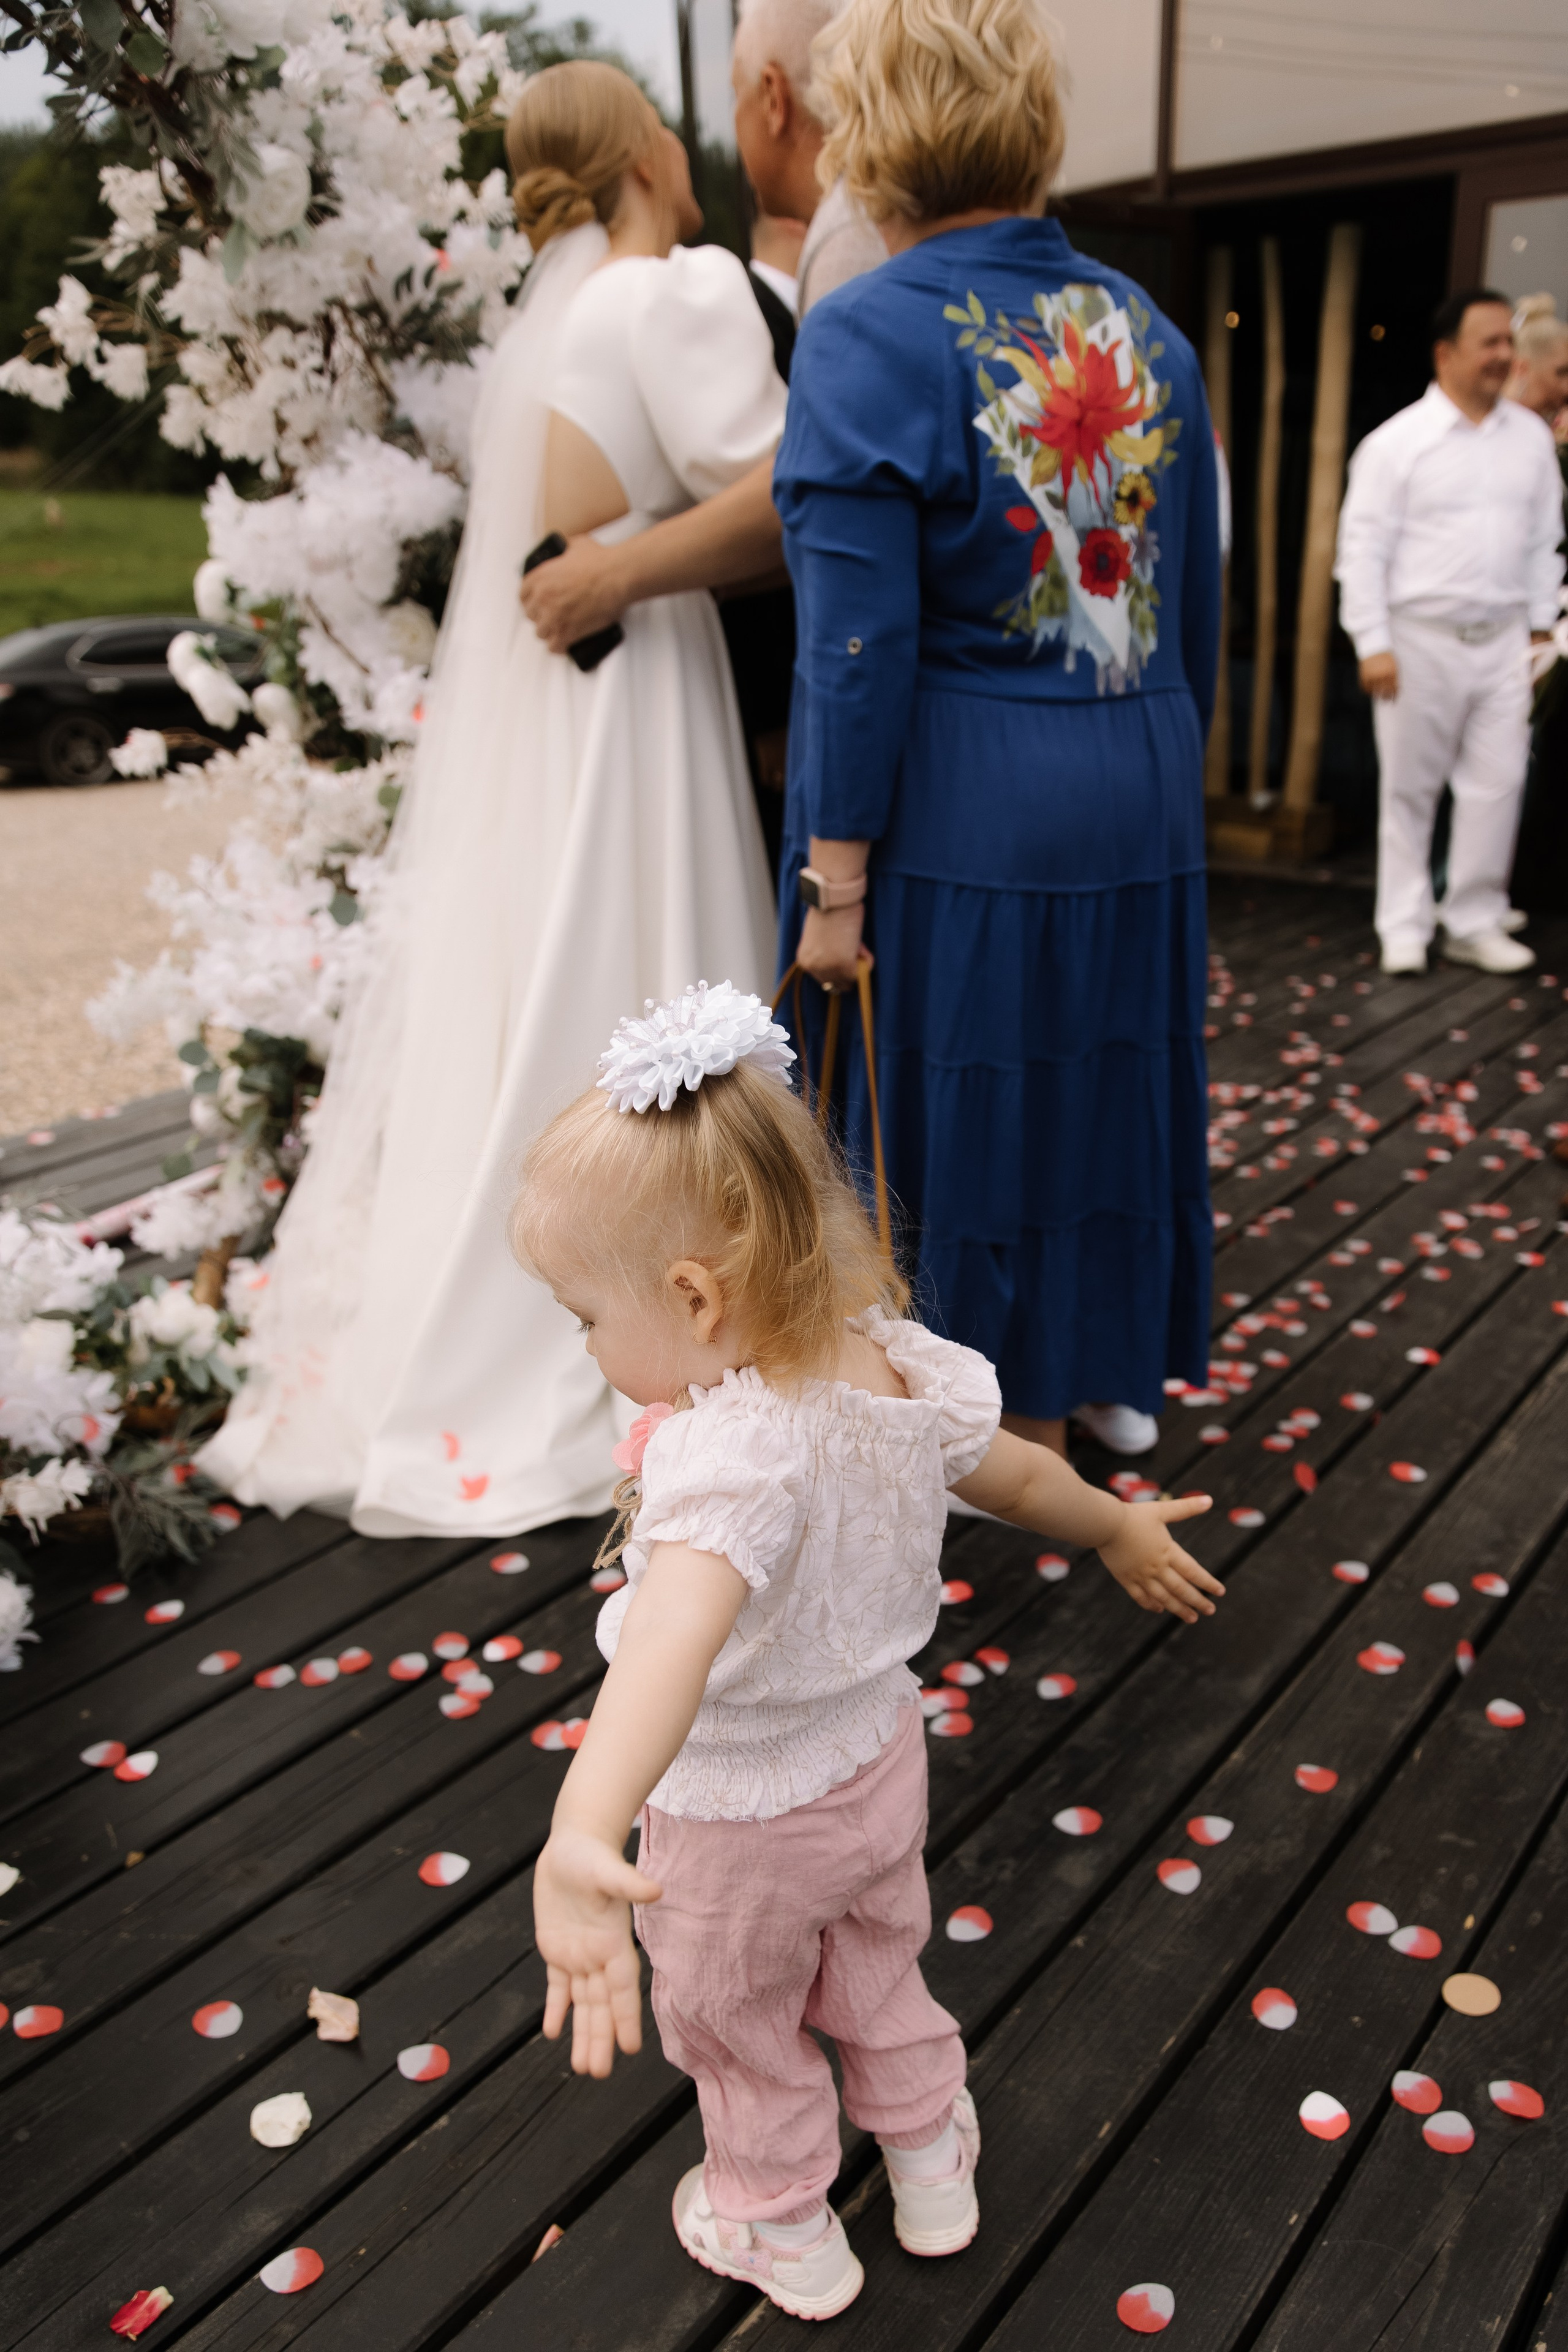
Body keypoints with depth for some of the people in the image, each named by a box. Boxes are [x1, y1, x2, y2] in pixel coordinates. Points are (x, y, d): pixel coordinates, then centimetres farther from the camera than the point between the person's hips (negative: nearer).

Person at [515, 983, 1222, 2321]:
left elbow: (672, 1644, -60)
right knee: (877, 1977, 34)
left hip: (737, 1825, -6)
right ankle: (934, 2169, 58)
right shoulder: (902, 1366, -18)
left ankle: (784, 2232, 51)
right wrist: (1123, 1530, 20)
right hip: (879, 1761, 7)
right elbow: (1020, 1473, 1)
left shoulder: (728, 1457, -42)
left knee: (737, 2030, 25)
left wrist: (582, 1836, -74)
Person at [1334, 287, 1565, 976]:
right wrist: (1373, 644, -12)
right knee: (1410, 789, 4)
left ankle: (1475, 924, 14)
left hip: (1503, 641, 4)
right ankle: (1404, 928, 14)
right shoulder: (1396, 442, -5)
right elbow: (1363, 548, -7)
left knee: (1497, 786, 3)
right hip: (1421, 641, -4)